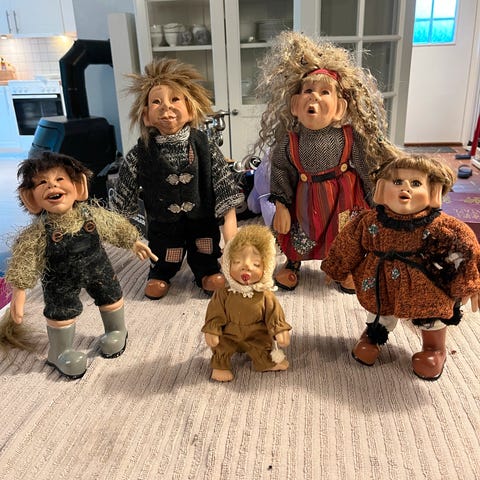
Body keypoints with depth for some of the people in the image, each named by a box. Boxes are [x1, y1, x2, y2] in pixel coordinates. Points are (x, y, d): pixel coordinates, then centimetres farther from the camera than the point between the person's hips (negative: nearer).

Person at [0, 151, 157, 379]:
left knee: (111, 298, 18)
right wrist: (19, 291, -17)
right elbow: (24, 262, -18)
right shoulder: (36, 234, -29)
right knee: (61, 313, 7)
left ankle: (116, 331, 49)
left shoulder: (94, 214, -22)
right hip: (61, 280, -3)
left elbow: (117, 227, -4)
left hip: (98, 268, 3)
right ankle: (60, 352, 36)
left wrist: (134, 243, 8)